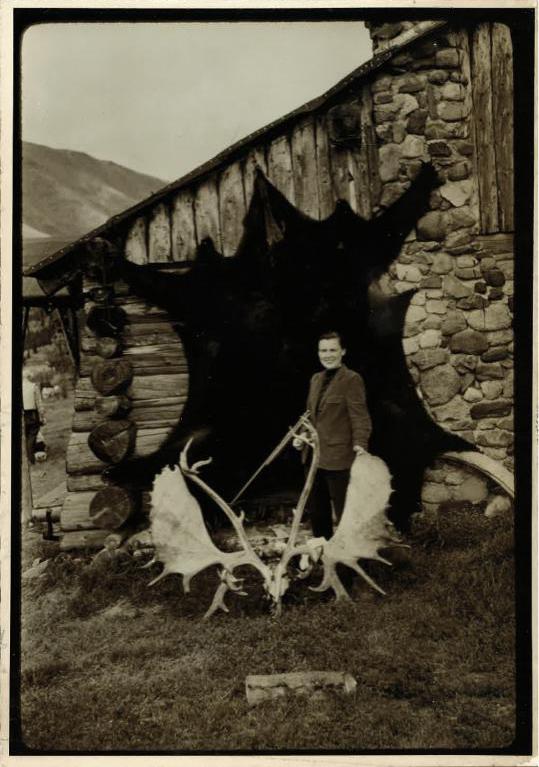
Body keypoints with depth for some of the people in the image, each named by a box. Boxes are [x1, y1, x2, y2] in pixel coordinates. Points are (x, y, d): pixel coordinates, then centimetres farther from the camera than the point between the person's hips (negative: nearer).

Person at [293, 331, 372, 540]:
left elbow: (359, 416, -15)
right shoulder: (315, 379, 14)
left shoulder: (352, 379, -10)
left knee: (344, 513, 3)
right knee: (316, 509, 19)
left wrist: (360, 443, -29)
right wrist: (302, 436, 7)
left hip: (338, 458, -8)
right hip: (314, 456, 8)